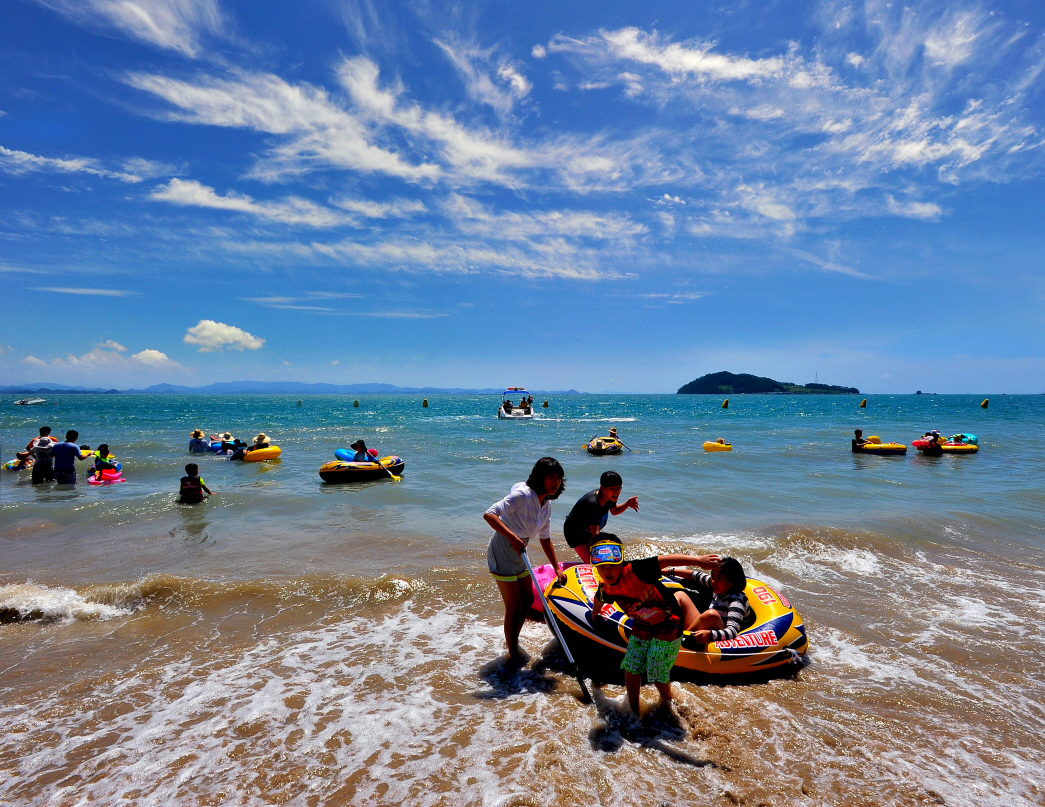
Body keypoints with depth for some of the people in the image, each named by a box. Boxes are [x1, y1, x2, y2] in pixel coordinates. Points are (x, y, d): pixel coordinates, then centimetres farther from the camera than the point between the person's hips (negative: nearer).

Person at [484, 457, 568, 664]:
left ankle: (514, 643, 37)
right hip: (502, 553, -9)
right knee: (514, 608, -1)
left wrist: (557, 569, 11)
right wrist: (512, 537, -40)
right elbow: (489, 514, -31)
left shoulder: (546, 505, 3)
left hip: (519, 554, 9)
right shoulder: (523, 495, -24)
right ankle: (513, 655, 17)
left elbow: (545, 539, 12)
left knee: (528, 600, 17)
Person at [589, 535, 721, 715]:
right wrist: (595, 616, 33)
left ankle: (668, 704, 36)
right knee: (631, 669, 10)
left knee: (657, 675, 2)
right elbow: (599, 600, 12)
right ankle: (633, 710, 36)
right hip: (641, 629, 6)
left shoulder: (636, 571, -34)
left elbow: (665, 560, -40)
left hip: (667, 628, -6)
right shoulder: (605, 589, -12)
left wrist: (698, 560, -46)